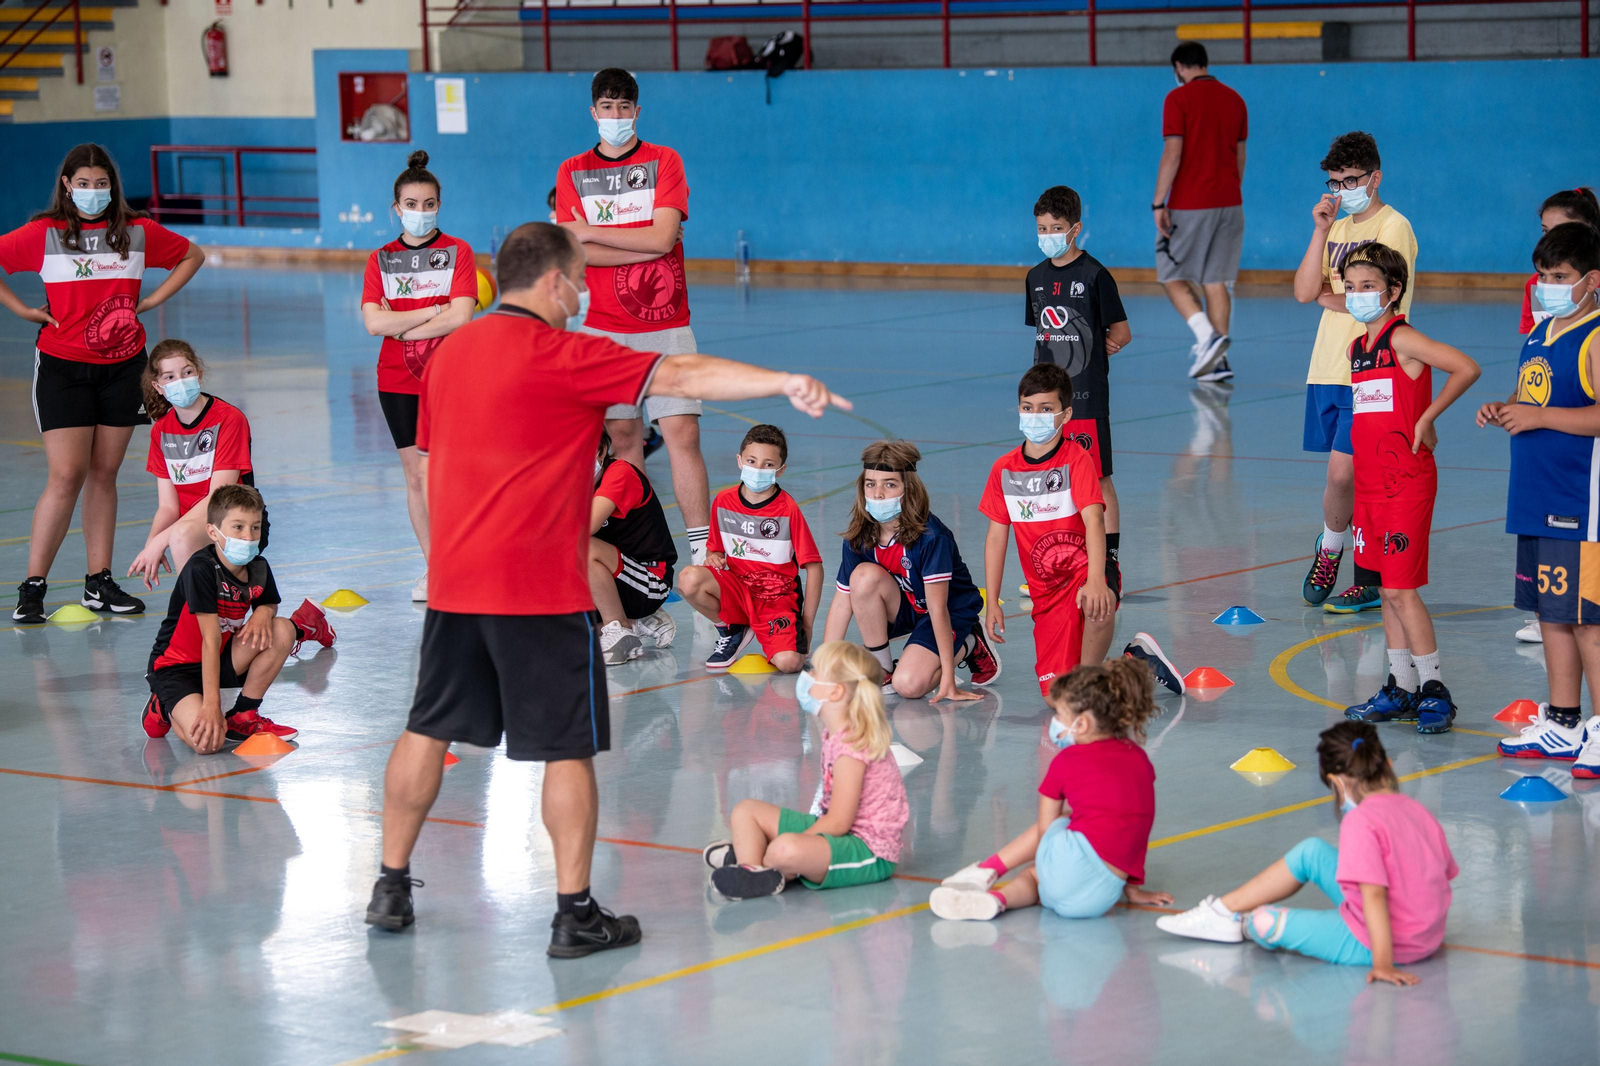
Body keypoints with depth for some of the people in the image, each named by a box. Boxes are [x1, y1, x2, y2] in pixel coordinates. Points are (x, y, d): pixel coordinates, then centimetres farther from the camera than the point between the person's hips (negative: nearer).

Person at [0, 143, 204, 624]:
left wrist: (153, 300, 7)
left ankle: (99, 583, 13)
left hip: (123, 367, 3)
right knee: (67, 476, -9)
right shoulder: (44, 233, -4)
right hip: (63, 367, -3)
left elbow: (192, 255, 17)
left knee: (103, 474, 8)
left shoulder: (139, 233, 4)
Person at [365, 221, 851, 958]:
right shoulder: (559, 354, -12)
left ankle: (390, 889, 21)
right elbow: (680, 376, -18)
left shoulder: (448, 352, 9)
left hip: (453, 583, 7)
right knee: (568, 750, 1)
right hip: (542, 591, -7)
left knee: (428, 731, 16)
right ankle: (574, 914, 4)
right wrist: (785, 383, -21)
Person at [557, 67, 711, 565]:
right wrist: (647, 245, -9)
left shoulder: (664, 161, 3)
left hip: (666, 324, -2)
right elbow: (578, 253, -4)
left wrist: (591, 231, -6)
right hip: (604, 327, 2)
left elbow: (663, 236, -10)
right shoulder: (572, 172, 8)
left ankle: (703, 551, -10)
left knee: (682, 433, -9)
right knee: (622, 435, 2)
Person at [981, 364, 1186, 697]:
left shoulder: (1076, 459, -10)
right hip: (1047, 591, 5)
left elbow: (1094, 520, -24)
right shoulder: (1003, 469, 4)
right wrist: (991, 602, 6)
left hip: (1084, 569, -5)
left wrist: (1096, 580, -39)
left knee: (1097, 604, -43)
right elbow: (996, 537, 10)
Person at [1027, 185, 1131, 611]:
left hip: (1087, 395, -6)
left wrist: (1112, 344, -20)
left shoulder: (1094, 275, -8)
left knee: (1098, 480, -2)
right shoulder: (1037, 277, 10)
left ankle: (1109, 561, 3)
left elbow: (1121, 329, -4)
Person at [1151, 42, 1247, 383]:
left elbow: (1173, 154, -14)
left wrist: (1158, 203, -12)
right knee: (1217, 281, 7)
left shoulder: (1178, 99, -8)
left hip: (1189, 205, -6)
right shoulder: (1234, 99, 11)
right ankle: (1217, 361, 3)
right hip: (1229, 202, 6)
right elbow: (1240, 156, 16)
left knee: (1173, 277, 5)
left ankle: (1208, 336, -15)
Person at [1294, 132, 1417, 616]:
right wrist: (1321, 232, -2)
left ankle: (1329, 547, 9)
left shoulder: (1393, 227, -6)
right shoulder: (1337, 228, 16)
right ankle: (1370, 580, 19)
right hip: (1328, 370, 6)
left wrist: (1330, 298, 2)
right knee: (1352, 476, 9)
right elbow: (1304, 292, 5)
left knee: (1344, 472, -11)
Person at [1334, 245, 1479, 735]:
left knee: (1401, 589, -9)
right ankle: (1400, 689, 17)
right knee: (1387, 589, 11)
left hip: (1407, 482, -8)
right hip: (1370, 482, 8)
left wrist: (1427, 418, -14)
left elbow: (1467, 368, -22)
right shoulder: (1357, 347, 14)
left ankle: (1433, 690, -1)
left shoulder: (1402, 338, -11)